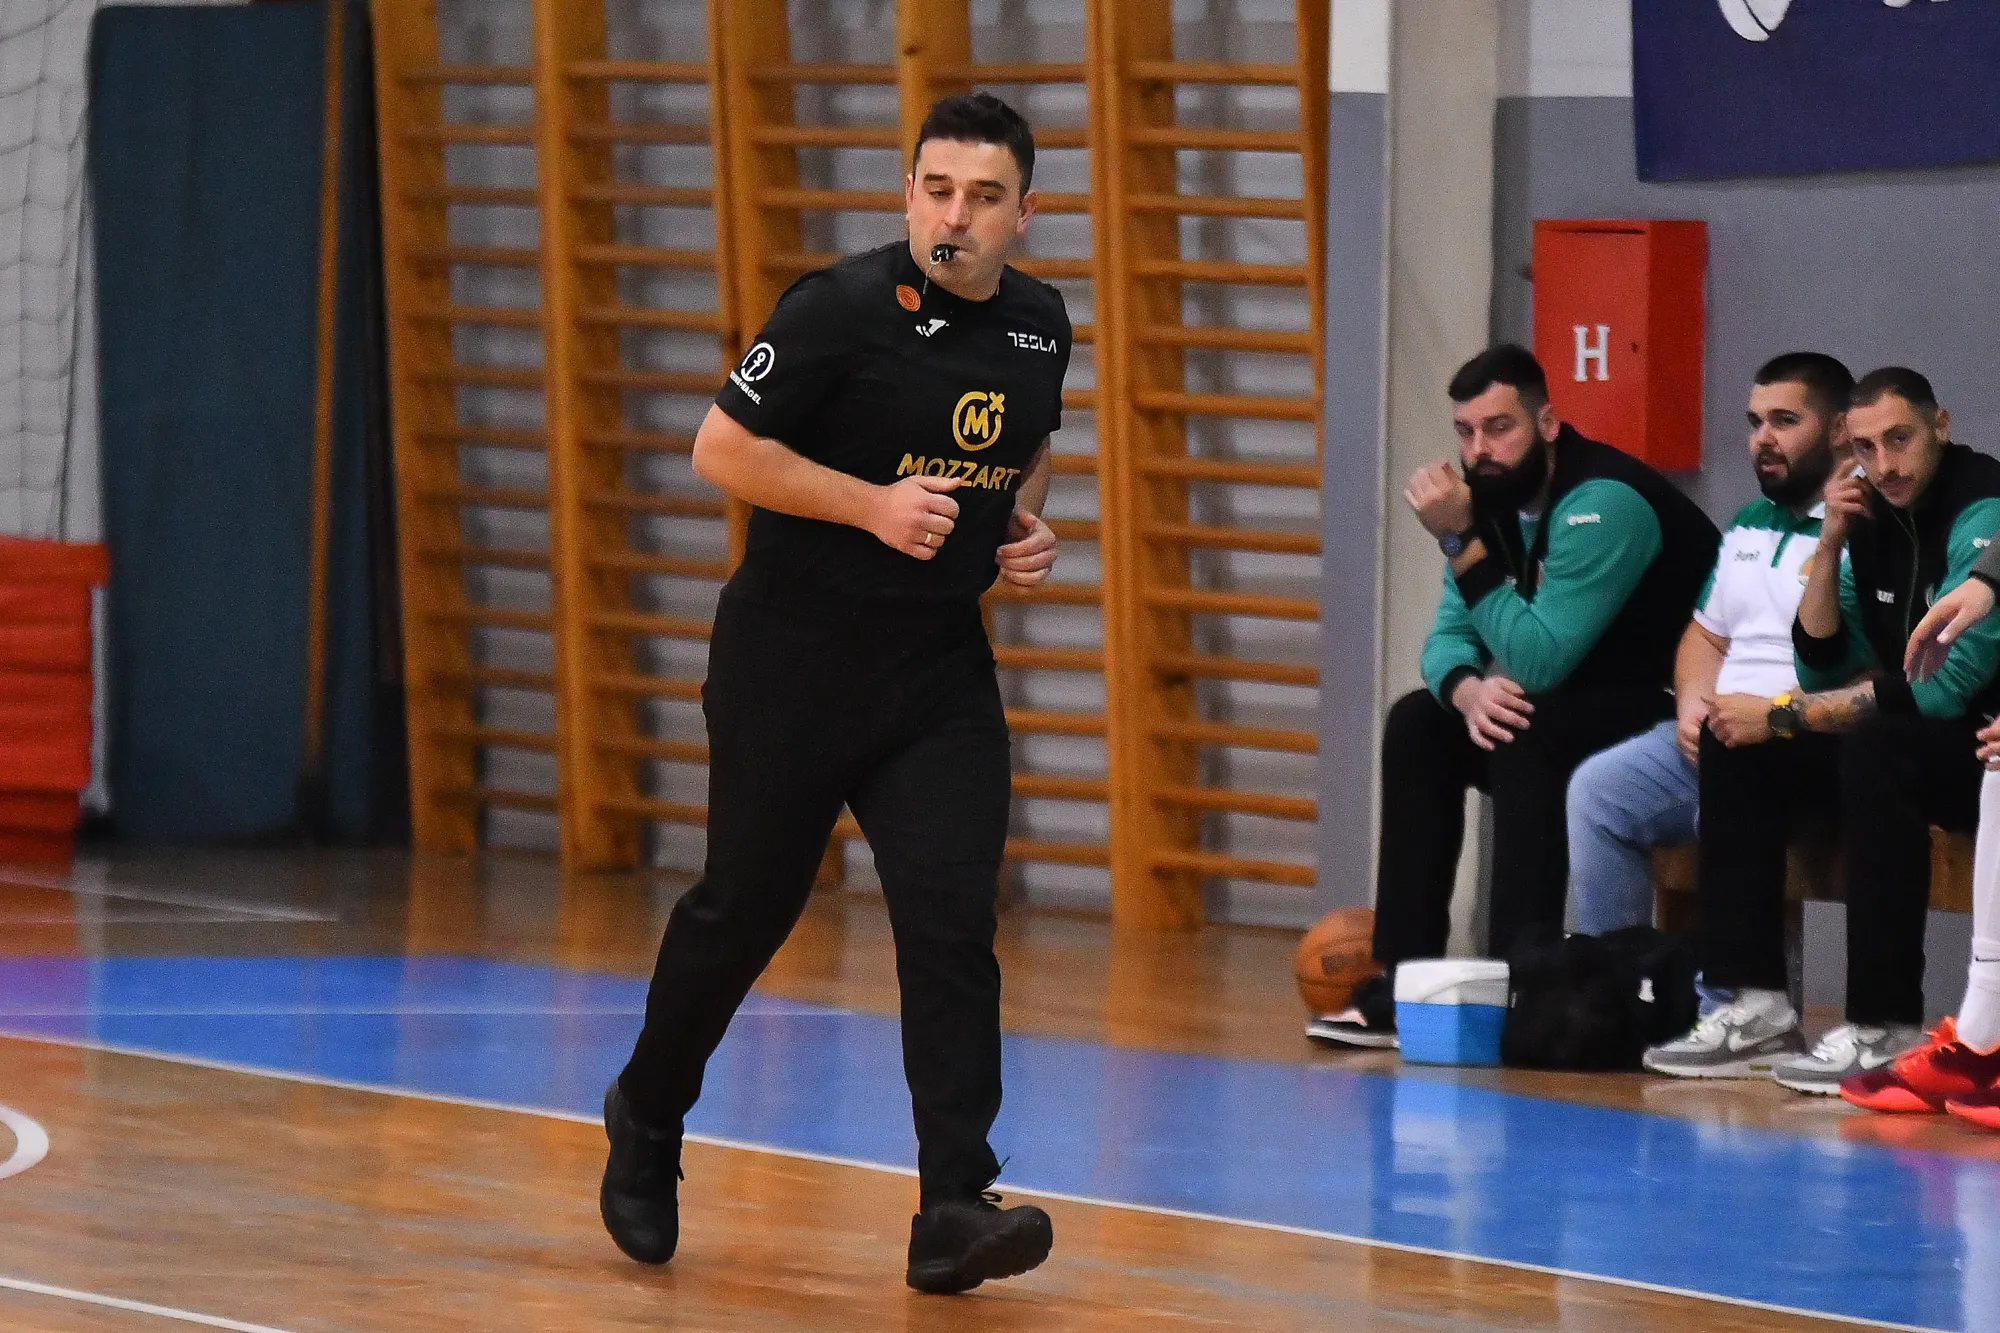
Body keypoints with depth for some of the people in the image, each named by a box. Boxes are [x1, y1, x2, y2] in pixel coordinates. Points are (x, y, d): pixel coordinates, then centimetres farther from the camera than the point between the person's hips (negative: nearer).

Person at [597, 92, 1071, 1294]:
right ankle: (647, 1120, 36)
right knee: (745, 910, 9)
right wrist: (874, 505, -21)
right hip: (792, 663, -4)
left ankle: (954, 1210, -14)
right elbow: (722, 447, -13)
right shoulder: (844, 309, -14)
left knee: (953, 922, -10)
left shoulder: (1040, 324, 5)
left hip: (940, 670, 4)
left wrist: (1027, 525, 3)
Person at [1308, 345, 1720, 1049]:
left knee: (1525, 733, -31)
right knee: (1417, 723, 1)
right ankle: (1405, 978, 0)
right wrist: (1467, 688, -20)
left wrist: (1462, 543, -30)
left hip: (1675, 711, -9)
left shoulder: (1603, 503, -24)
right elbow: (1448, 635, 4)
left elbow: (1538, 661, -29)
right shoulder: (1494, 499, 3)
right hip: (1579, 706, 9)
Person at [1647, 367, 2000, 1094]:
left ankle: (1887, 1026, -34)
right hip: (1917, 735, 9)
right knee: (1732, 744, 0)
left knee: (1874, 747, -36)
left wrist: (1788, 714, -18)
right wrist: (1829, 549, -3)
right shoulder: (1876, 519, 8)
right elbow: (1822, 671, 11)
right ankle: (1755, 997, -5)